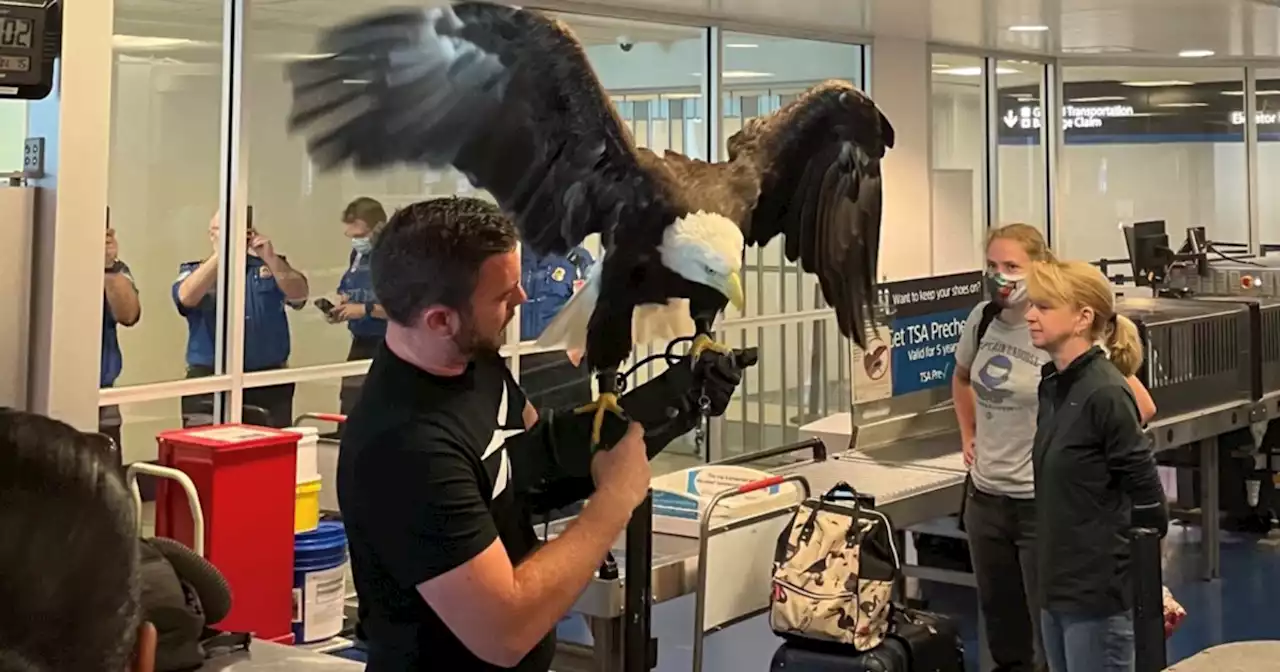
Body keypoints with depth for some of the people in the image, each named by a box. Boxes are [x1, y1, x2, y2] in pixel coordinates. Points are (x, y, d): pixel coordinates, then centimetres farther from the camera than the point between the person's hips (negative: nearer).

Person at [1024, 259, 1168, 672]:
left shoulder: (1105, 394, -18)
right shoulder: (1054, 385, 7)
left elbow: (1146, 493, -15)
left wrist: (1149, 587, -8)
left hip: (1099, 590, -8)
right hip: (1059, 584, 8)